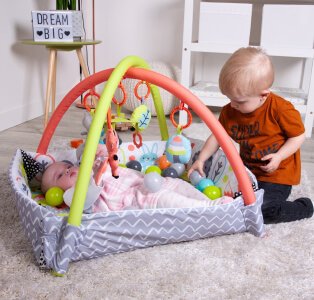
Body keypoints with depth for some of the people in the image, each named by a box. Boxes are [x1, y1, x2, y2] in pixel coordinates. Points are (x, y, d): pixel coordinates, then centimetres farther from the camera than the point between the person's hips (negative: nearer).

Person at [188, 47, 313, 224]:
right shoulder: (230, 111, -7)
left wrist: (279, 156, -25)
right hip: (248, 169, 6)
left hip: (277, 174, -6)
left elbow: (299, 136, -12)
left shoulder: (281, 110, -22)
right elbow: (218, 136, 3)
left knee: (261, 210, -18)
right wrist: (201, 160, -4)